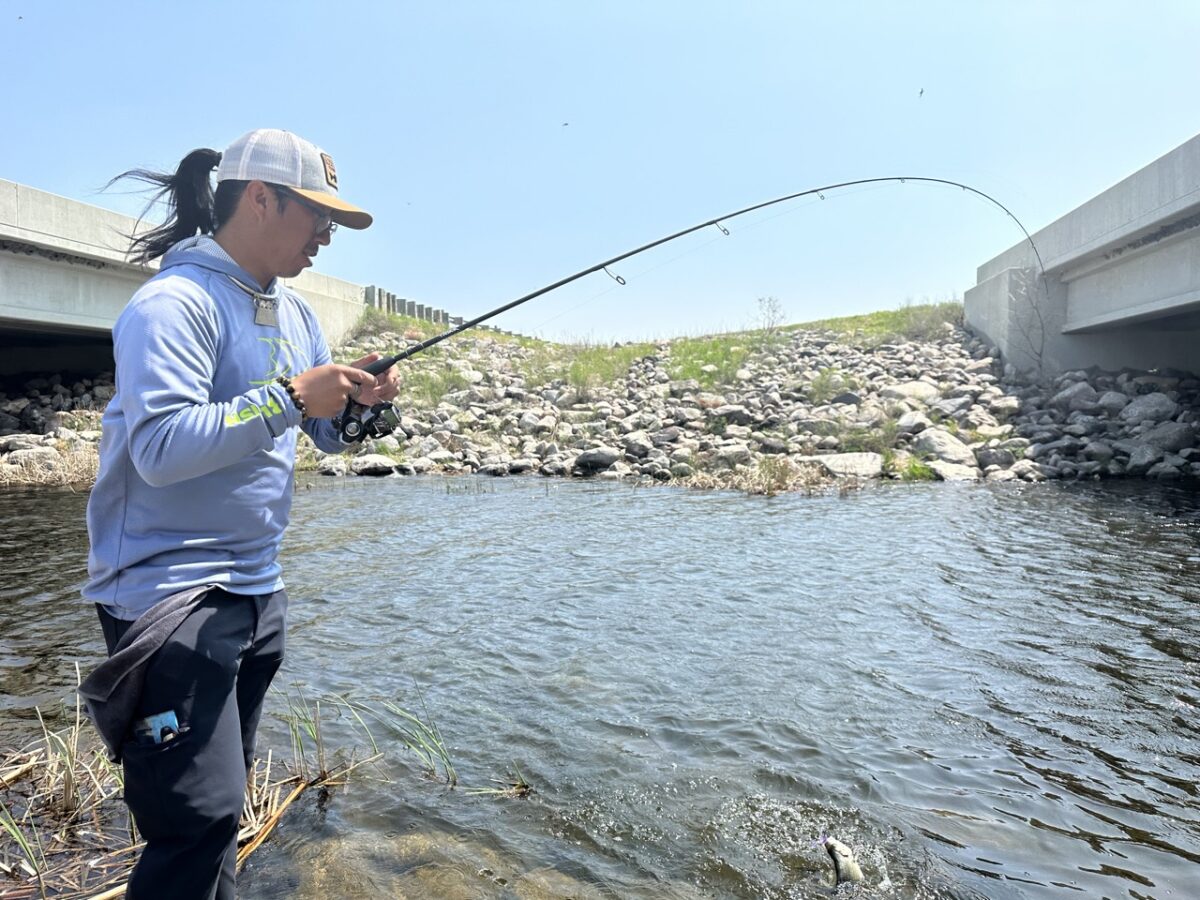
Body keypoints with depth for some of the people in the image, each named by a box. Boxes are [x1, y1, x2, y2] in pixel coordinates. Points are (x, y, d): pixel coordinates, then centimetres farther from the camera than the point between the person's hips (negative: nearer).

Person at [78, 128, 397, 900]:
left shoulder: (296, 314, 13)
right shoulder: (174, 304, -13)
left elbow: (327, 435, 18)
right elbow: (161, 446, -25)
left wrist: (363, 402, -2)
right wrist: (290, 396, -24)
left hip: (258, 590, 8)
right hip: (172, 593, -8)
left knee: (221, 805, 17)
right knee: (201, 817, -8)